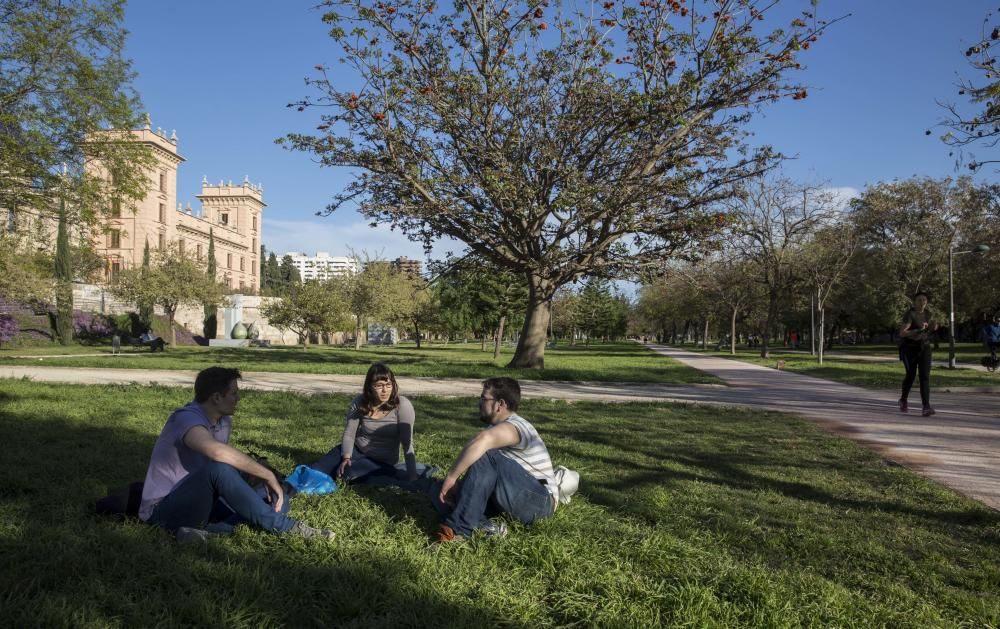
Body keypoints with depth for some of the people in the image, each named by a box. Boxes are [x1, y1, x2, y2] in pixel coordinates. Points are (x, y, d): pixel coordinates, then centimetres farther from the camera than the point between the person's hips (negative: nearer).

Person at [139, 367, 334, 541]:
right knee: (218, 467, -36)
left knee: (277, 499, -7)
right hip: (163, 508, -8)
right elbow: (217, 451, -42)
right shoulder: (187, 418, -22)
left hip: (200, 501, 8)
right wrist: (268, 475, -35)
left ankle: (209, 531, -29)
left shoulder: (224, 422, 5)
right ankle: (284, 526, -25)